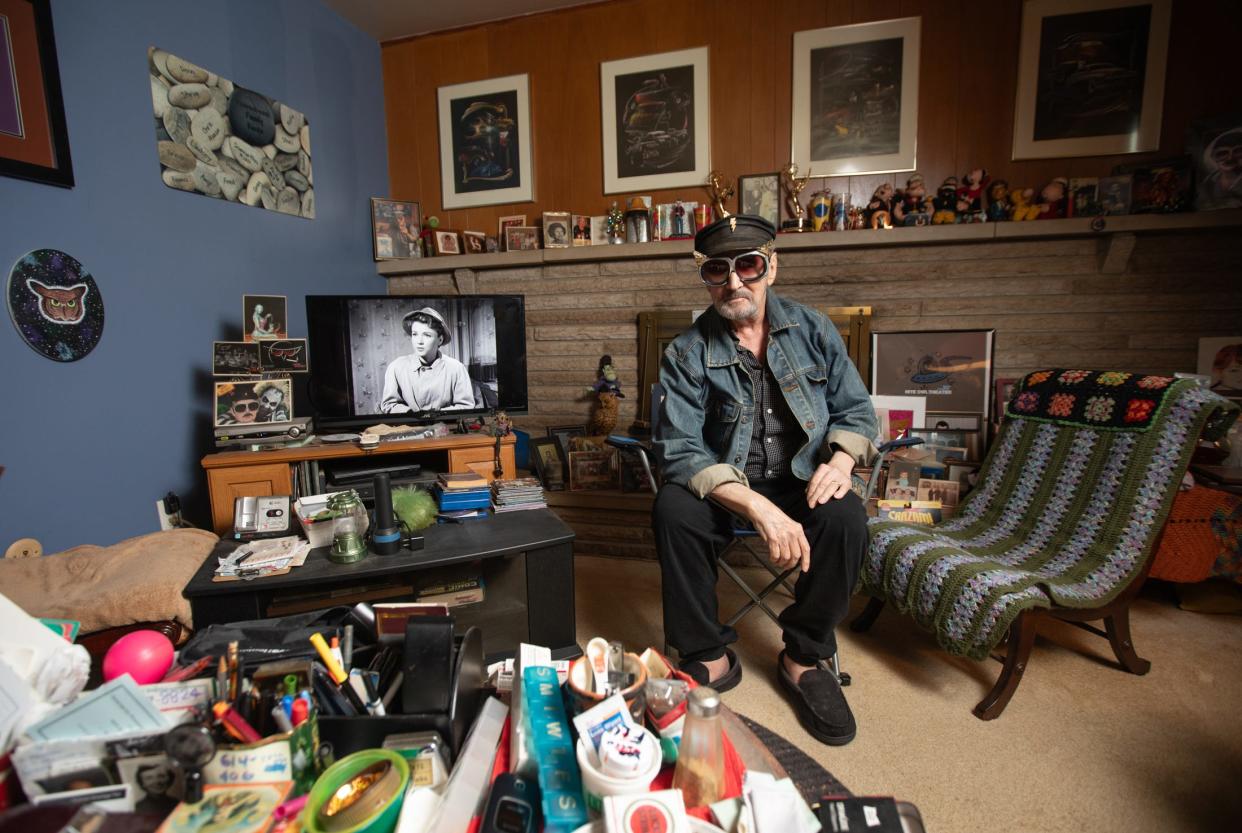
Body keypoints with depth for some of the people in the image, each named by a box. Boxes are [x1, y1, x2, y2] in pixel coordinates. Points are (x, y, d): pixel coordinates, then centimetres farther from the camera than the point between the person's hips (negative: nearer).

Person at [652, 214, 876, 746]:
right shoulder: (687, 354, -9)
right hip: (723, 489, -1)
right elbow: (681, 451, -18)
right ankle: (709, 657, -10)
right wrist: (758, 508, -32)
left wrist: (841, 458, -18)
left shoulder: (811, 329, 1)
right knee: (673, 509, -31)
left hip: (803, 482, 2)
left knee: (846, 517, -29)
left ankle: (803, 657, -5)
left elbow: (855, 409, 6)